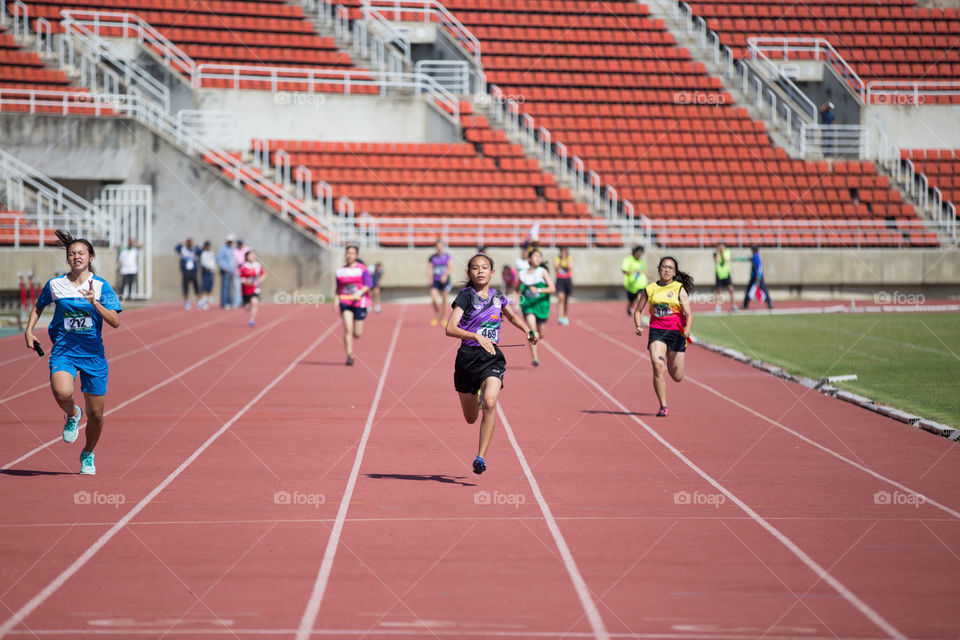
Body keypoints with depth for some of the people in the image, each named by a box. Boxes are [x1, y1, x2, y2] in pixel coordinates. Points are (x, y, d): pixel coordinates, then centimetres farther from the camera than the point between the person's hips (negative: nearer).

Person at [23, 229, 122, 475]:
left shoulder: (101, 286, -3)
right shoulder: (55, 284, 1)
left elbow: (115, 321, -12)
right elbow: (38, 307, 21)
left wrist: (94, 302, -24)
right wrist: (29, 330, 8)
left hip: (93, 354, 0)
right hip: (63, 351, 0)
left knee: (95, 413, 5)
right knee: (62, 393, -31)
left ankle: (88, 455, 32)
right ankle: (72, 415, 7)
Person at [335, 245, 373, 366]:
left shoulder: (362, 269, -1)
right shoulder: (340, 271, 9)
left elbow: (368, 285, -7)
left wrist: (359, 293, -23)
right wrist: (336, 299, 4)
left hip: (360, 302, -1)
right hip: (345, 302, 1)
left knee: (357, 334, 2)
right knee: (348, 329, -15)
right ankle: (349, 356, -13)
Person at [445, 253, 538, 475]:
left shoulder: (497, 296, 7)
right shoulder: (466, 296, -7)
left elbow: (513, 315, 29)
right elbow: (450, 329, -17)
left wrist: (528, 331, 12)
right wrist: (477, 337, -30)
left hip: (492, 357, 1)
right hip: (468, 357, -1)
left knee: (490, 403, -27)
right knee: (471, 418, 14)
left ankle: (481, 457, -22)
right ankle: (476, 396, 54)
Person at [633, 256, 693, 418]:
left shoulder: (680, 289, -1)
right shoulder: (650, 289, 6)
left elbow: (688, 314, -8)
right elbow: (638, 310, 17)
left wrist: (687, 330, -27)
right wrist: (638, 326, -2)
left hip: (676, 332, 0)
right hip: (656, 331, 1)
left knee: (677, 377, 6)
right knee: (658, 366, -21)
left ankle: (670, 361, 45)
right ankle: (663, 407, -13)